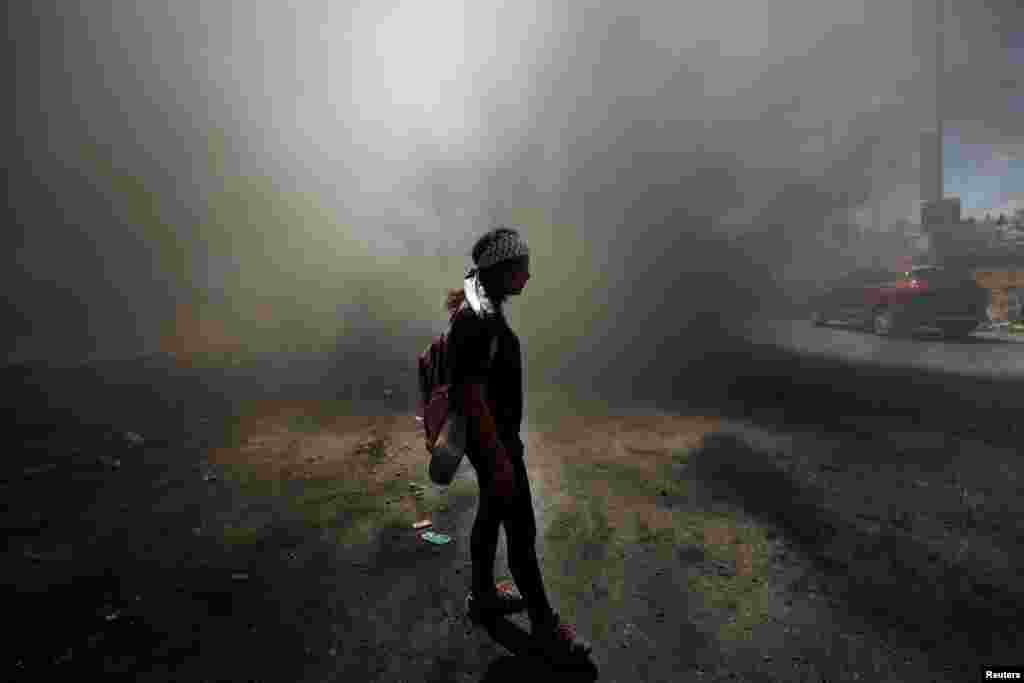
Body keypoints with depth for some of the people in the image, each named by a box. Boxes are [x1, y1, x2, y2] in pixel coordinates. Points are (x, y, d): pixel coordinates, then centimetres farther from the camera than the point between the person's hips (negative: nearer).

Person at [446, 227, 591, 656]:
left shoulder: (482, 308, 3)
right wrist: (500, 459, -20)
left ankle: (483, 594, 45)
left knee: (490, 517, 24)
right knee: (522, 532, 7)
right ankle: (544, 622, 28)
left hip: (496, 434, 9)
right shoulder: (477, 322, -27)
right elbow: (472, 397, -26)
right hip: (492, 441, -9)